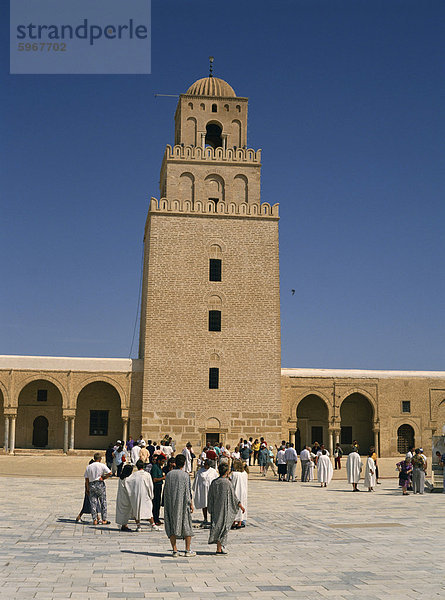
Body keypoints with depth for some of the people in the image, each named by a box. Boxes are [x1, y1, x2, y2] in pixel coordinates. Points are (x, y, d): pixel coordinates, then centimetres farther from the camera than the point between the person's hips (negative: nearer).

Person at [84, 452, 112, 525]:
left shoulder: (88, 467, 5)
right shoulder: (102, 465, -5)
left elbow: (86, 479, 6)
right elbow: (109, 473, -16)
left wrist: (87, 488, 12)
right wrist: (104, 477, -1)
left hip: (91, 485, 3)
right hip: (100, 484, -3)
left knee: (93, 503, 6)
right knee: (103, 502, 6)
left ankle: (95, 520, 4)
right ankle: (104, 520, 7)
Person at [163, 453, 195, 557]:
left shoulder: (169, 474, 0)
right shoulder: (185, 475, -10)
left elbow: (166, 491, 5)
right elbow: (188, 491, -9)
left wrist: (166, 504, 14)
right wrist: (191, 504, -1)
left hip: (170, 504, 3)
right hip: (182, 503, -3)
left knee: (172, 526, 8)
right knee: (186, 526, 8)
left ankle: (174, 550, 5)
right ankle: (188, 550, 9)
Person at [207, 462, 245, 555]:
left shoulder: (214, 482, 1)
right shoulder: (227, 483, -14)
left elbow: (210, 497, 6)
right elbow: (233, 497, -9)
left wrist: (211, 510, 16)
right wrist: (241, 506, 3)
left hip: (216, 508, 5)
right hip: (225, 508, -5)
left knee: (217, 525, 14)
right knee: (223, 526, 0)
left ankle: (221, 546, 20)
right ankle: (219, 548, -1)